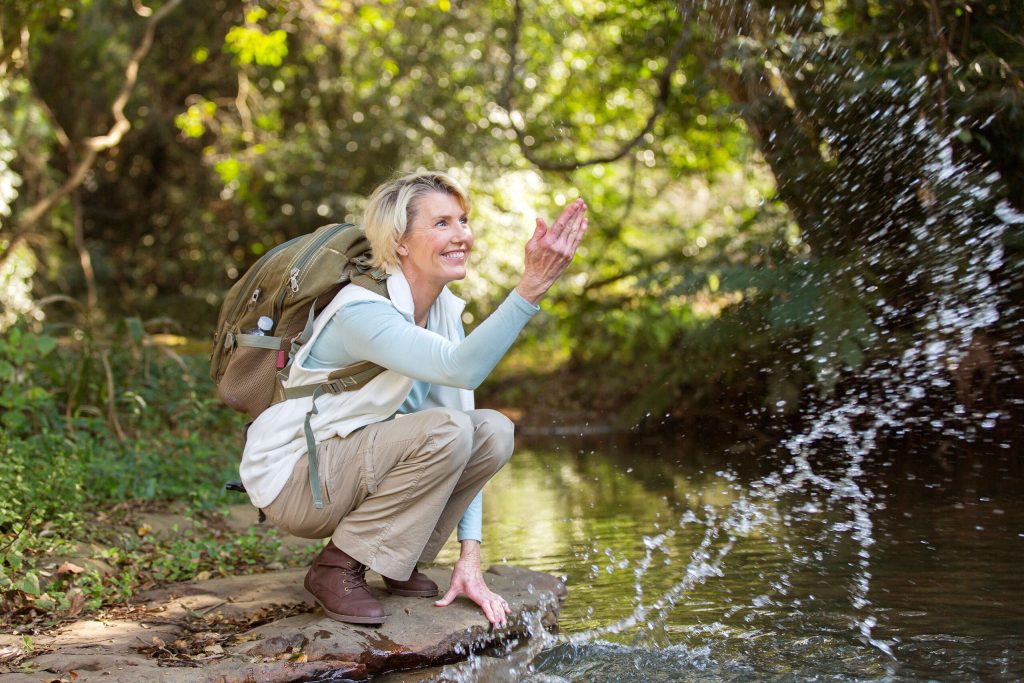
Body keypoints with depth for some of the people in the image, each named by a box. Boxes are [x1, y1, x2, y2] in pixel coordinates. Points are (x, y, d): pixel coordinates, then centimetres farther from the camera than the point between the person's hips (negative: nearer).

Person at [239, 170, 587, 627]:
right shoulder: (361, 311, -25)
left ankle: (396, 561, 1)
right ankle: (337, 567, -14)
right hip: (292, 475, -8)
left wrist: (469, 555, -9)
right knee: (446, 430, -28)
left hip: (356, 466, 8)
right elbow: (460, 368, -42)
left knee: (493, 432, -12)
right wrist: (531, 286, -50)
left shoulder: (445, 311, 0)